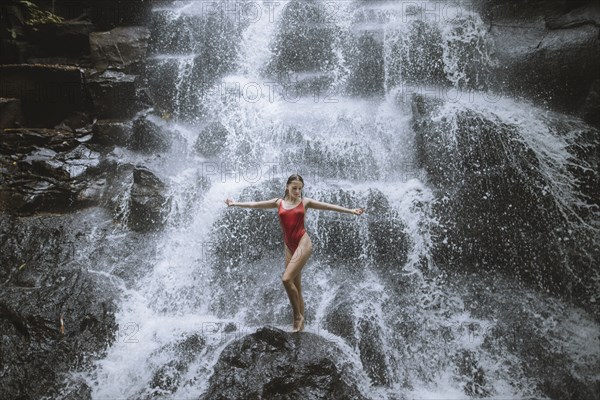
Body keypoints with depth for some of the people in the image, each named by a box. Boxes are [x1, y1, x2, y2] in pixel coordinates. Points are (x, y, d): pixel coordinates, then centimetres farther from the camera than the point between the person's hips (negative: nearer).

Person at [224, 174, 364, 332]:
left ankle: (298, 316, -4)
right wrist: (235, 203, 12)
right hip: (288, 246, 4)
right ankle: (300, 324, 15)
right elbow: (255, 204, 13)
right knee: (296, 287, 7)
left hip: (303, 243, -4)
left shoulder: (305, 201, 5)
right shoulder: (279, 202, 11)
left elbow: (329, 206, 5)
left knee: (287, 279, -20)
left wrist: (351, 210, 1)